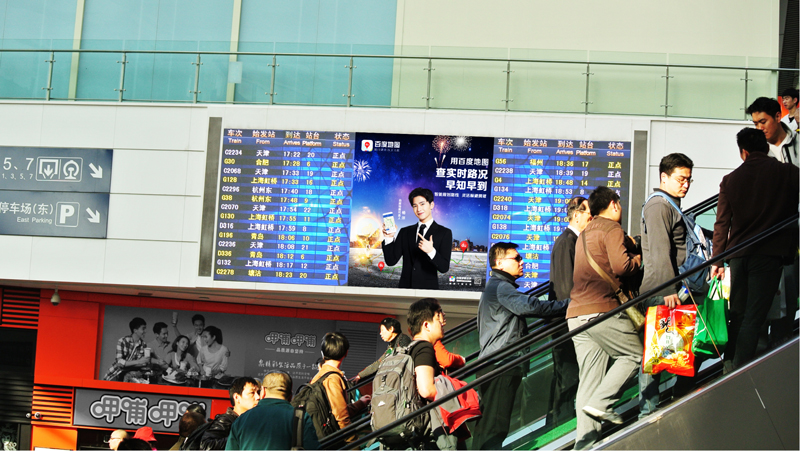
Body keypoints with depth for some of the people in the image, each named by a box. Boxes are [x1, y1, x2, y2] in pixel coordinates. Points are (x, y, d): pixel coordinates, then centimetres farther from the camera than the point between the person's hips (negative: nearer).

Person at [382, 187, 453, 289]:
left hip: (428, 288, -3)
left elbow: (444, 268, -7)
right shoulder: (405, 232, 14)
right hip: (405, 288, 3)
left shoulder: (444, 233, 2)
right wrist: (389, 238, -6)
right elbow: (391, 261, 7)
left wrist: (431, 251, -23)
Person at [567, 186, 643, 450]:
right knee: (634, 354, 4)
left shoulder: (585, 233, 26)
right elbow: (621, 266, -15)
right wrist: (639, 259, 4)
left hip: (576, 314, 8)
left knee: (589, 380, 4)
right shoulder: (612, 229, -2)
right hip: (601, 309, -8)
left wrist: (629, 246, 25)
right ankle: (600, 402, -10)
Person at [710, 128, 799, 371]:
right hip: (770, 253, -3)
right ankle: (739, 371, -11)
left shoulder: (730, 179, 5)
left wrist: (717, 261, 12)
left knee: (738, 314, 15)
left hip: (738, 255, 4)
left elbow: (722, 224, 7)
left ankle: (729, 365, 19)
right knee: (753, 317, -5)